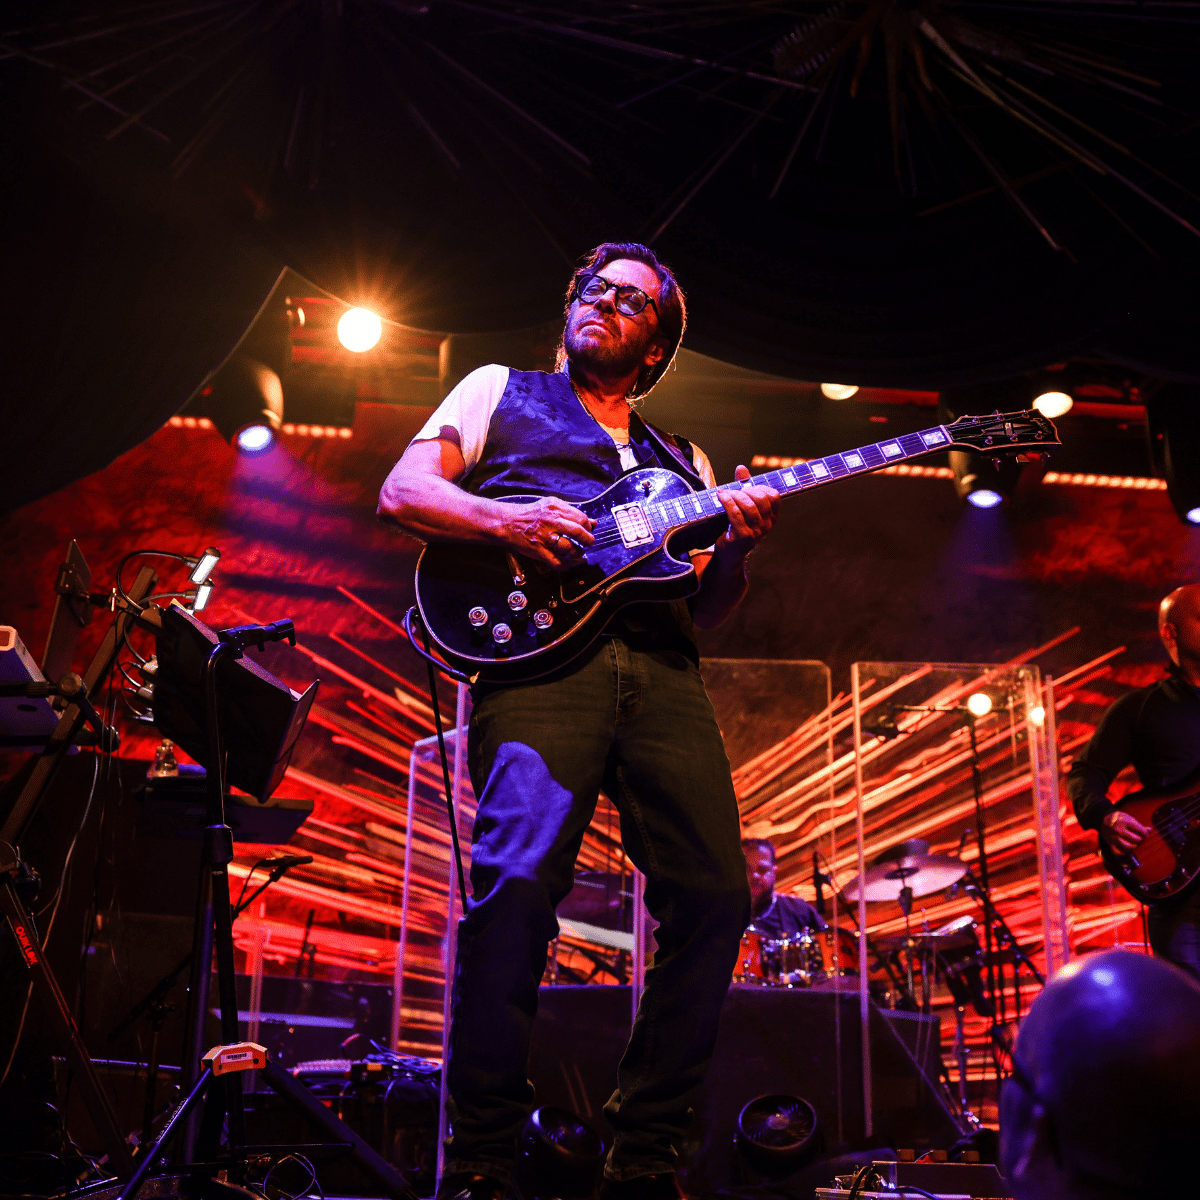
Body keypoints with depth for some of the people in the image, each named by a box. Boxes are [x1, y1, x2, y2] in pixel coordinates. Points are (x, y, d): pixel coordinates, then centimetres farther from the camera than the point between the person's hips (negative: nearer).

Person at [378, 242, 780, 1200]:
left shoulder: (683, 462, 32)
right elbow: (403, 491, 11)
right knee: (520, 879, -25)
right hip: (540, 653, -4)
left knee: (715, 897, -10)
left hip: (662, 671, 5)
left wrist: (737, 546, 2)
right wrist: (508, 520, -7)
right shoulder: (501, 392, 24)